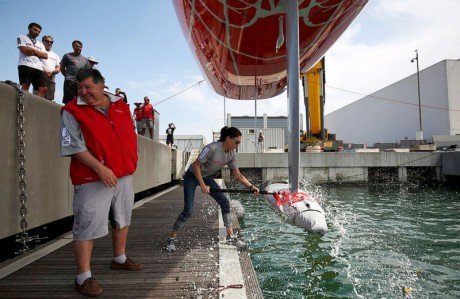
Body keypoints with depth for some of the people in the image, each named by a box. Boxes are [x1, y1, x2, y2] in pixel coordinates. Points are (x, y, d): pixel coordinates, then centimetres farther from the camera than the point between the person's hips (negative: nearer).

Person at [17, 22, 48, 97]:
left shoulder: (40, 44, 31)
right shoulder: (22, 38, 16)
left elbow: (45, 56, 13)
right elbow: (24, 50, -3)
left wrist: (33, 50, 2)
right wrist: (38, 52, 9)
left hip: (38, 68, 5)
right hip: (25, 65, -5)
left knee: (43, 89, -11)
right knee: (25, 86, -19)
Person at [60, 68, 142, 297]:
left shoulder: (121, 106, 8)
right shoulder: (72, 111, -7)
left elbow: (132, 133, 18)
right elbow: (74, 147, -14)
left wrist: (132, 159, 9)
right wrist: (100, 168, -22)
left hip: (124, 175, 6)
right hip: (93, 179, -6)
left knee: (123, 219, 18)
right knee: (87, 226, -2)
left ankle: (119, 259, 38)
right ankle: (83, 277, 12)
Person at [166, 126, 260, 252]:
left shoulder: (232, 154, -9)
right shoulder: (212, 148, -31)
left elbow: (238, 175, -4)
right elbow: (196, 165, -26)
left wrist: (251, 187, -14)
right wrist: (203, 185, -25)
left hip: (206, 177, 7)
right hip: (192, 176, -6)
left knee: (224, 202, -3)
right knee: (188, 211, -12)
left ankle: (231, 237, 9)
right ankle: (171, 239, 8)